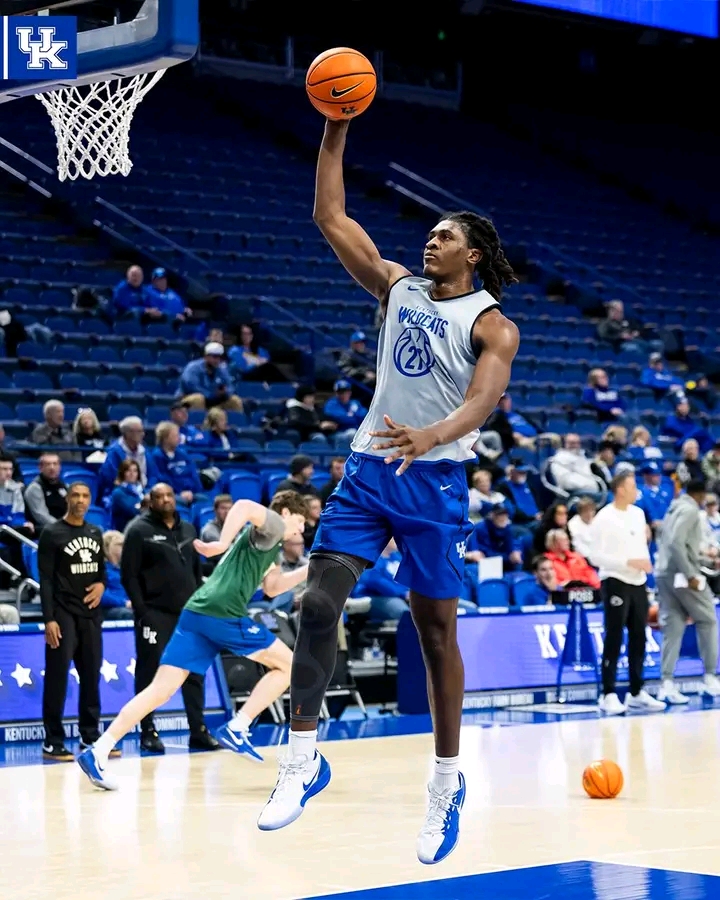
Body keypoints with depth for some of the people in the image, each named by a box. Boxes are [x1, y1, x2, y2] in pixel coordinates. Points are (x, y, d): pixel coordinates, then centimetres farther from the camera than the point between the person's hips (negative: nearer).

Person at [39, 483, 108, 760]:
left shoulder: (96, 533, 13)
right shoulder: (52, 533, -6)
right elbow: (46, 580, -10)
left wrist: (101, 584, -1)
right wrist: (49, 618, -17)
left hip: (91, 613, 6)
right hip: (63, 614, -6)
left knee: (91, 677, 9)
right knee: (57, 678, -6)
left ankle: (90, 737, 18)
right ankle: (52, 742, -3)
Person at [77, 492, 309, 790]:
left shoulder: (266, 540, 31)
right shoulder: (272, 526, 4)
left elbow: (272, 587, 39)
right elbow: (244, 506, -17)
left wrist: (309, 569, 36)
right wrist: (223, 544, -26)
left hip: (195, 612, 8)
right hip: (224, 614, -8)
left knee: (160, 690, 0)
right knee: (287, 664, 7)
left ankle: (98, 753, -10)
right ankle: (235, 729, 1)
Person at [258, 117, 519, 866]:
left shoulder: (491, 326, -5)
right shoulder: (399, 287, 11)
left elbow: (481, 403, -21)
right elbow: (331, 217, 9)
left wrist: (428, 436, -42)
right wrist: (336, 132, 0)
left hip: (434, 481, -4)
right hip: (368, 469, 4)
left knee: (435, 628, 2)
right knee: (318, 604, -10)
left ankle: (447, 783, 12)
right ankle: (303, 757, -3)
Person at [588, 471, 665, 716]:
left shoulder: (638, 513, 11)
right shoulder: (604, 519, -11)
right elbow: (597, 557, -14)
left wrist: (645, 562, 5)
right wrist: (629, 562, -19)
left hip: (638, 583, 7)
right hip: (615, 583, -7)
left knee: (638, 638, 9)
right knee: (614, 639, -6)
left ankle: (636, 692, 17)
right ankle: (609, 695, -3)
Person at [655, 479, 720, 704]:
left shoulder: (675, 509, 18)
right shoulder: (690, 510, -9)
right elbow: (676, 543, -20)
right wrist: (690, 575, -21)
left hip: (663, 574, 8)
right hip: (680, 574, -8)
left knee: (672, 627, 5)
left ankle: (667, 683, -3)